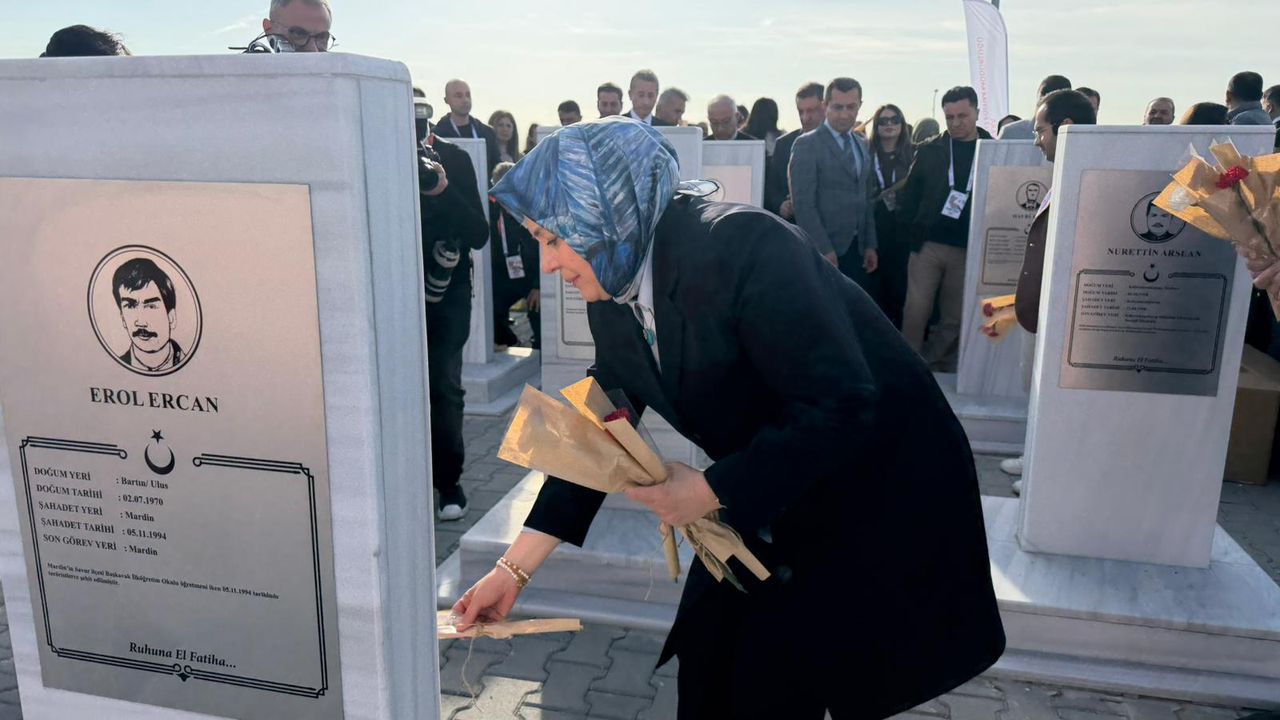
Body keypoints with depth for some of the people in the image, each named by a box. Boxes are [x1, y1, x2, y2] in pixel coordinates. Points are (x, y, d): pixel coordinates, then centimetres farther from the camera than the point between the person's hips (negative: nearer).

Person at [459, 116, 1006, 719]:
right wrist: (512, 570, 2)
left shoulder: (741, 245, -28)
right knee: (706, 666, 8)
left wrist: (709, 489, -23)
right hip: (769, 502, 7)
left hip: (880, 497, -7)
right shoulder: (613, 298, -3)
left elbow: (840, 408, -30)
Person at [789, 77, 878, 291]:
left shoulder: (862, 144, 13)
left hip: (857, 249, 6)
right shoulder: (807, 144, -8)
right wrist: (824, 250, -17)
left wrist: (870, 244, 11)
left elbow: (865, 199, 18)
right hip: (823, 251, -6)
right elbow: (803, 203, -14)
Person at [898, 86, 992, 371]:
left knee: (953, 320, 5)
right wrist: (915, 231, -4)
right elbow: (910, 195, 8)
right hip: (927, 245, 0)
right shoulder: (929, 151, 7)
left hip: (969, 250, 0)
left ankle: (938, 374, 17)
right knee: (915, 312, -5)